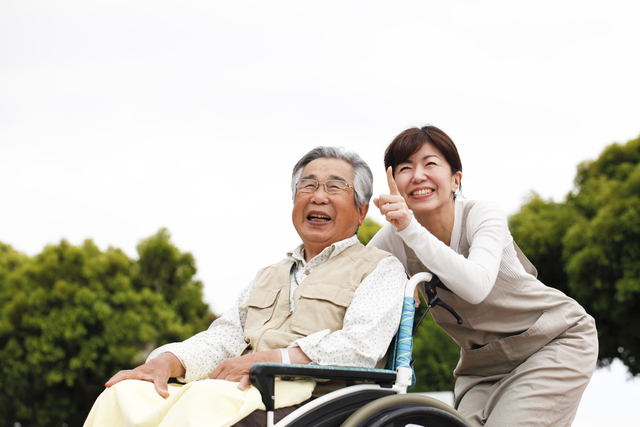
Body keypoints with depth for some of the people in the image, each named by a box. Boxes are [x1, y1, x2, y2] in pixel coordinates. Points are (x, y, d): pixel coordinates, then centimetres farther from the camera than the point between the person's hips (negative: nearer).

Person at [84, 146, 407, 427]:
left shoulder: (381, 269, 12)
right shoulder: (269, 277, 33)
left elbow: (360, 348, -6)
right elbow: (224, 338, 21)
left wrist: (265, 360, -11)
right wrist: (168, 361, -1)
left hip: (312, 397, -6)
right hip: (246, 392, 6)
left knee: (209, 397, -37)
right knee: (125, 394, -21)